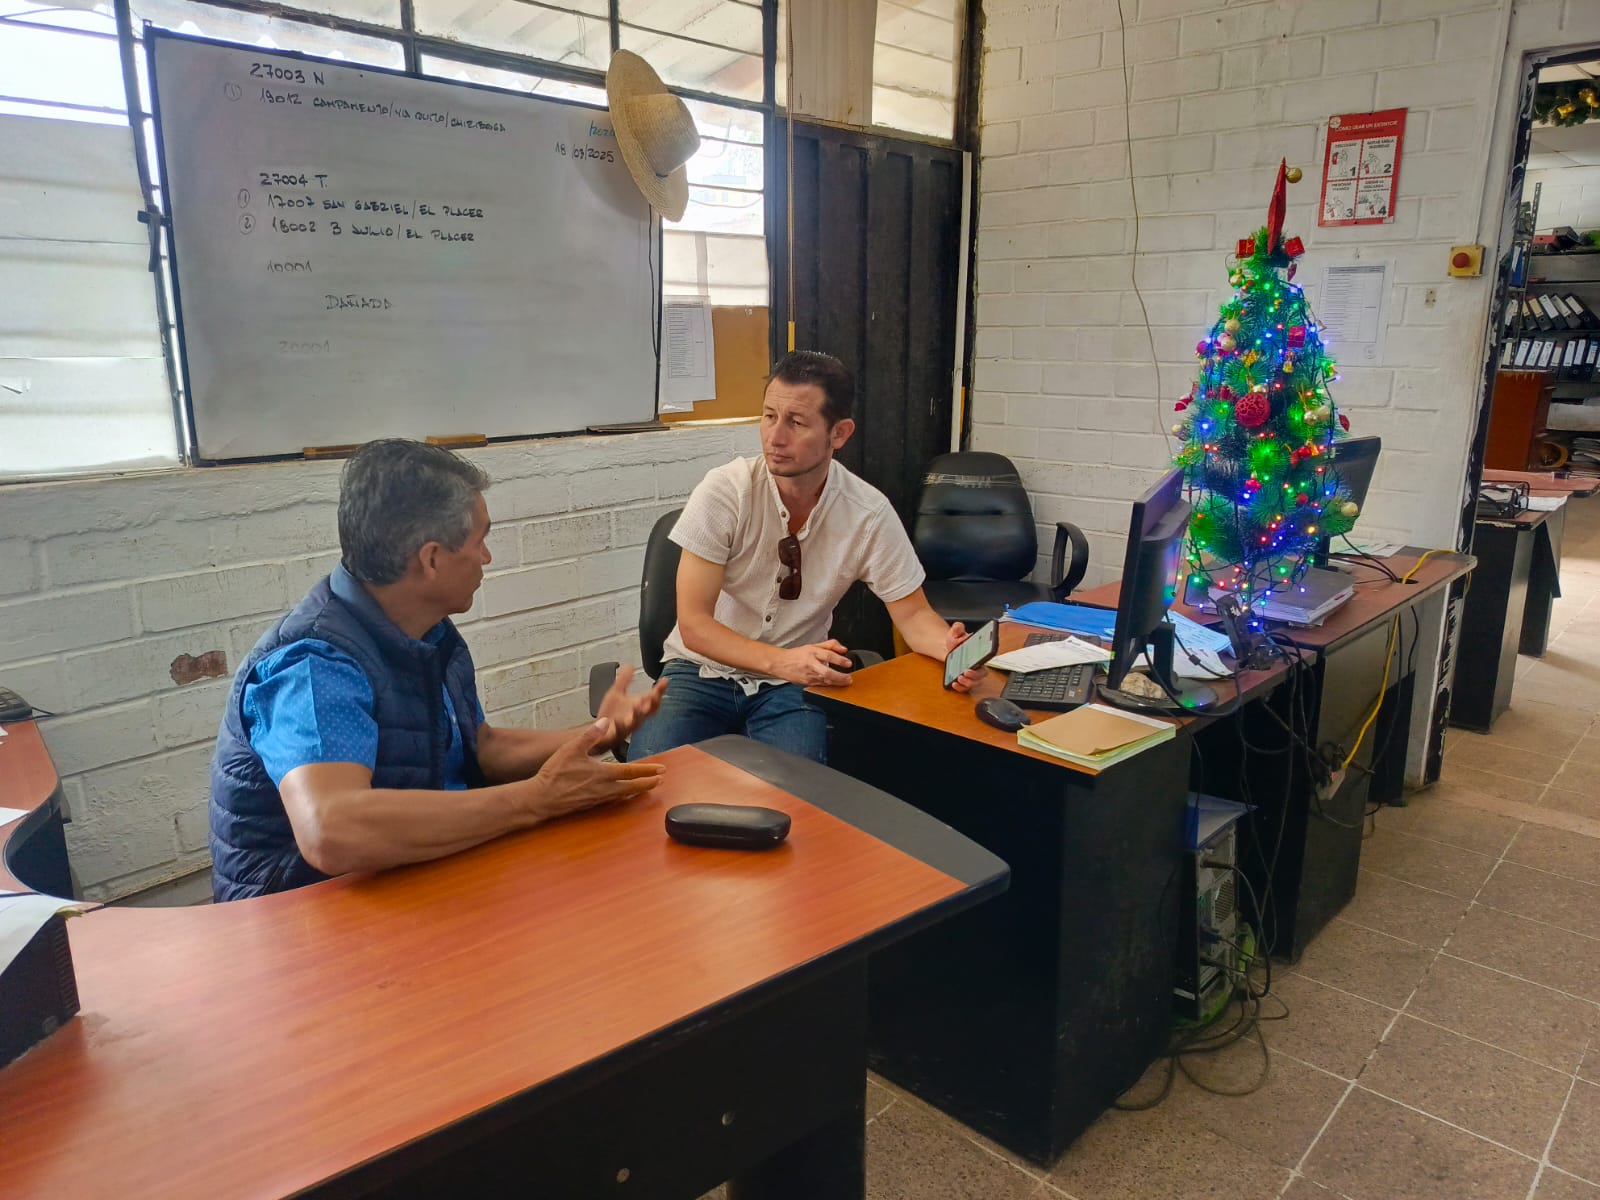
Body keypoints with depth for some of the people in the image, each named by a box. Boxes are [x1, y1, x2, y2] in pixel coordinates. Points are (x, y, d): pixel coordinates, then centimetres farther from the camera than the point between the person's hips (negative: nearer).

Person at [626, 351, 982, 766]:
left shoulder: (869, 513, -12)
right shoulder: (725, 490, -16)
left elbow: (912, 613, -1)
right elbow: (693, 624, -17)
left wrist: (950, 647, -25)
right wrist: (781, 660, -33)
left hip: (793, 684, 1)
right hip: (704, 669, 0)